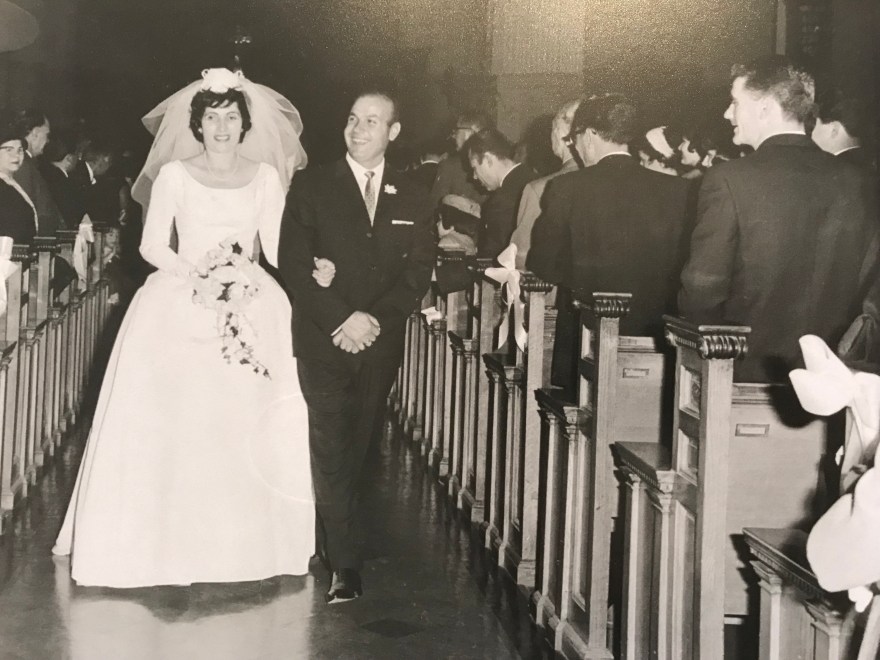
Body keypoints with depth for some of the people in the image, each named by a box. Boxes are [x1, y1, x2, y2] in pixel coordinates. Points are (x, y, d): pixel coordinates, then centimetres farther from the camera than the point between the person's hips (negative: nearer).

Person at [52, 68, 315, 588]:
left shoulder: (266, 176, 8)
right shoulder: (174, 174, 4)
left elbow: (275, 248, 6)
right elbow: (153, 246, 0)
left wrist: (245, 275, -13)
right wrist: (199, 274, -14)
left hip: (252, 307, 1)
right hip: (180, 308, -1)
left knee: (245, 422, -5)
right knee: (175, 422, -7)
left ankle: (242, 542, 5)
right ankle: (171, 540, 3)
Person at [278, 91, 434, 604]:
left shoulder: (413, 199, 10)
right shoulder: (312, 187, 2)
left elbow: (418, 272, 4)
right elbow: (293, 264, -5)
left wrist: (375, 320, -11)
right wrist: (342, 320, -14)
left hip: (381, 344, 3)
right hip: (323, 340, -3)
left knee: (361, 450, 8)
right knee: (332, 451, -7)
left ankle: (336, 537, 25)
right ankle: (346, 565, -6)